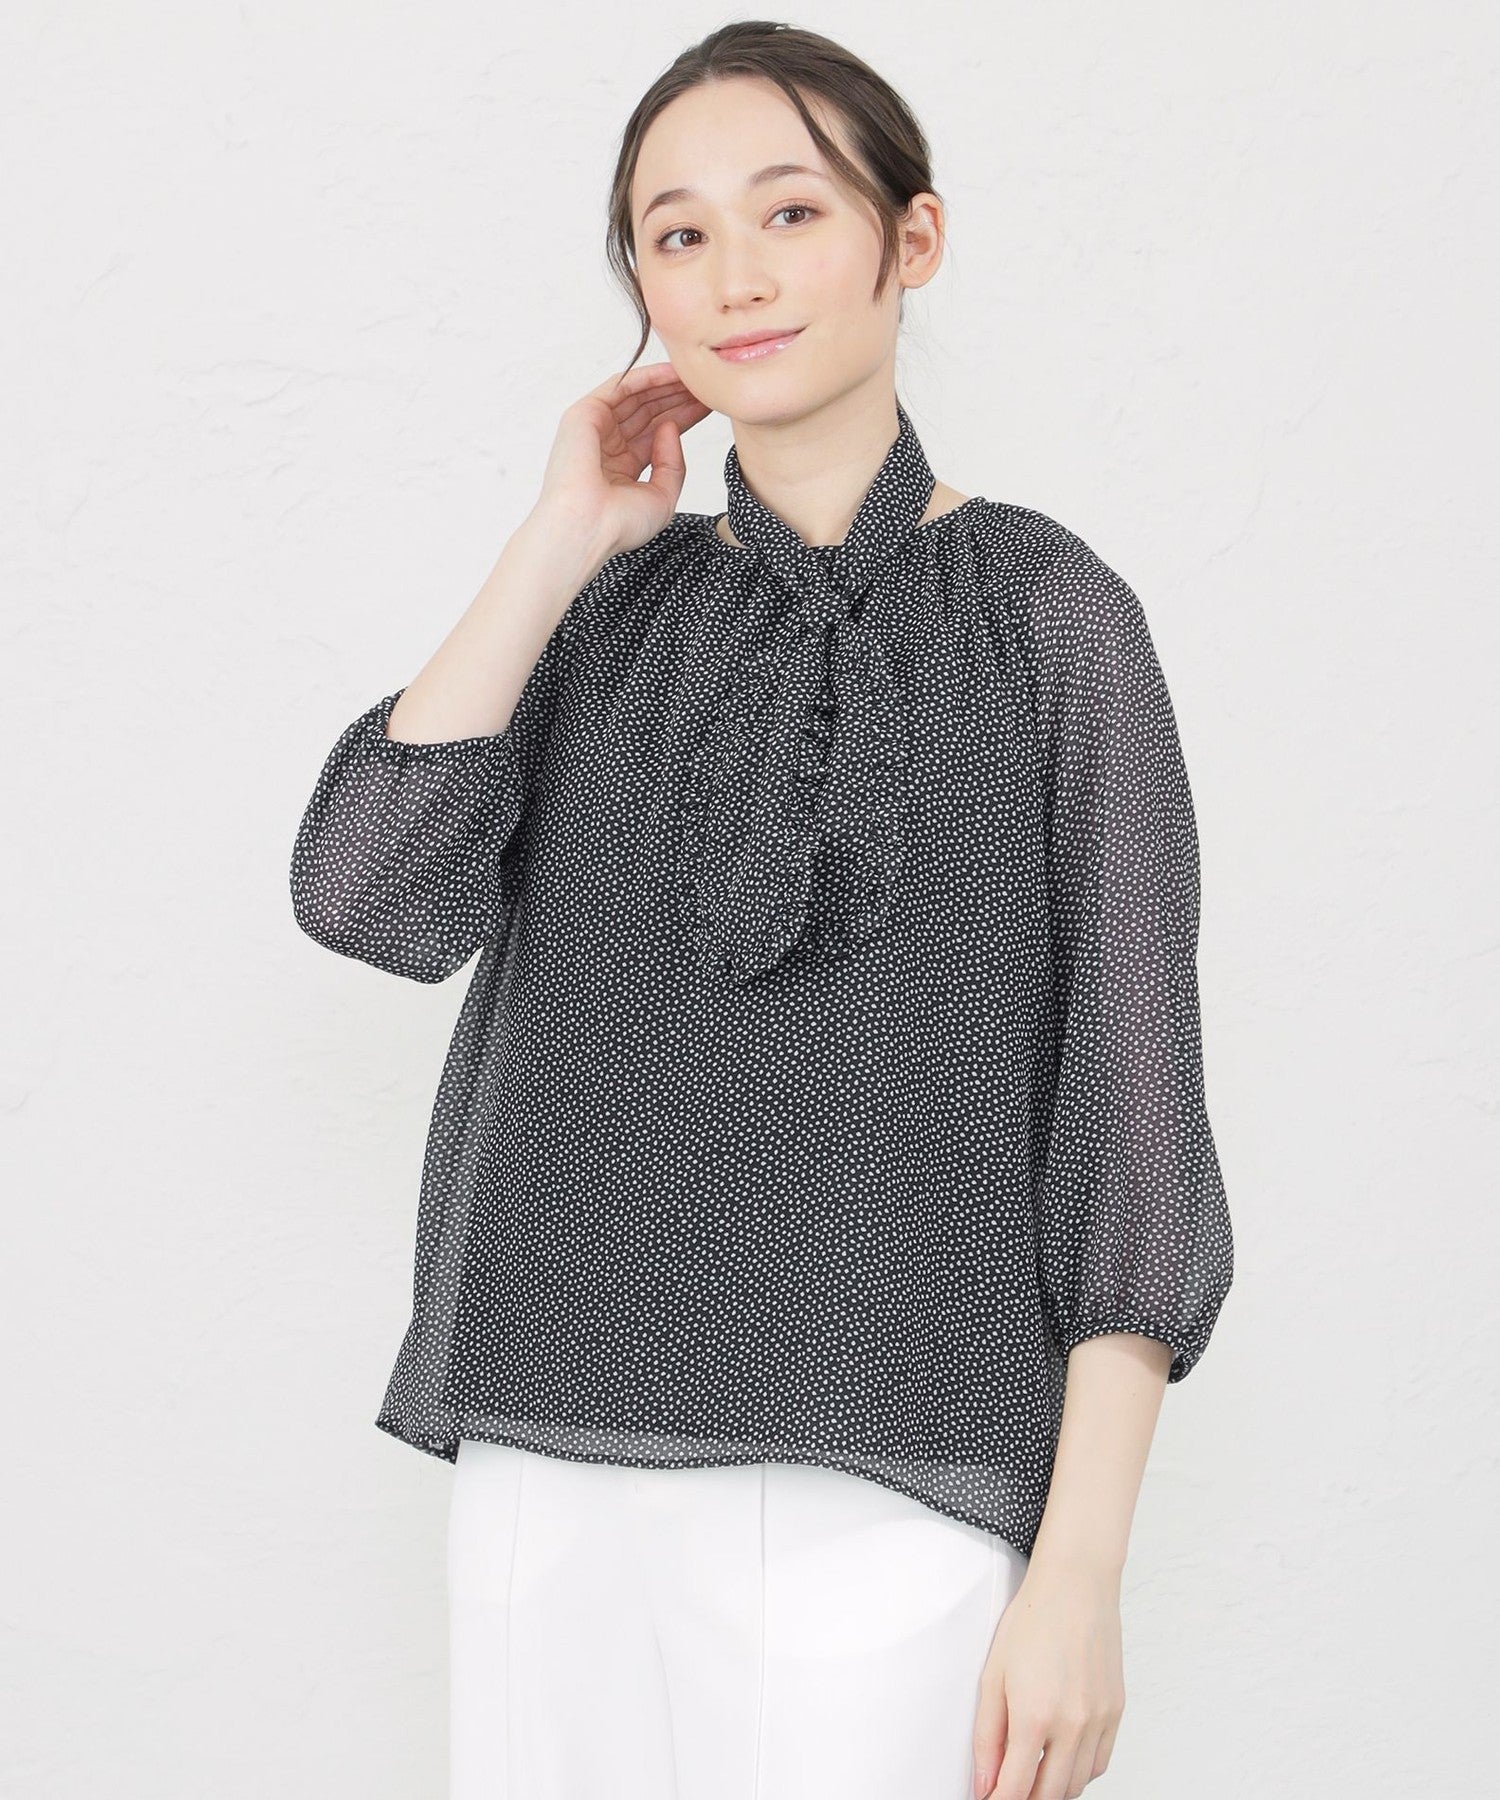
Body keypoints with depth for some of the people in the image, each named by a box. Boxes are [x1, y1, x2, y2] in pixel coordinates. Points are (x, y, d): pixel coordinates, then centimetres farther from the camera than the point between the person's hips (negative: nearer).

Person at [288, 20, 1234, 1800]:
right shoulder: (612, 607, 11)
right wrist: (564, 539, -3)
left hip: (877, 1485, -3)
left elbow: (1131, 1102, -4)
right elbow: (369, 896, -5)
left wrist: (1080, 1573, -10)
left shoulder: (1044, 612, -1)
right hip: (555, 1461, 4)